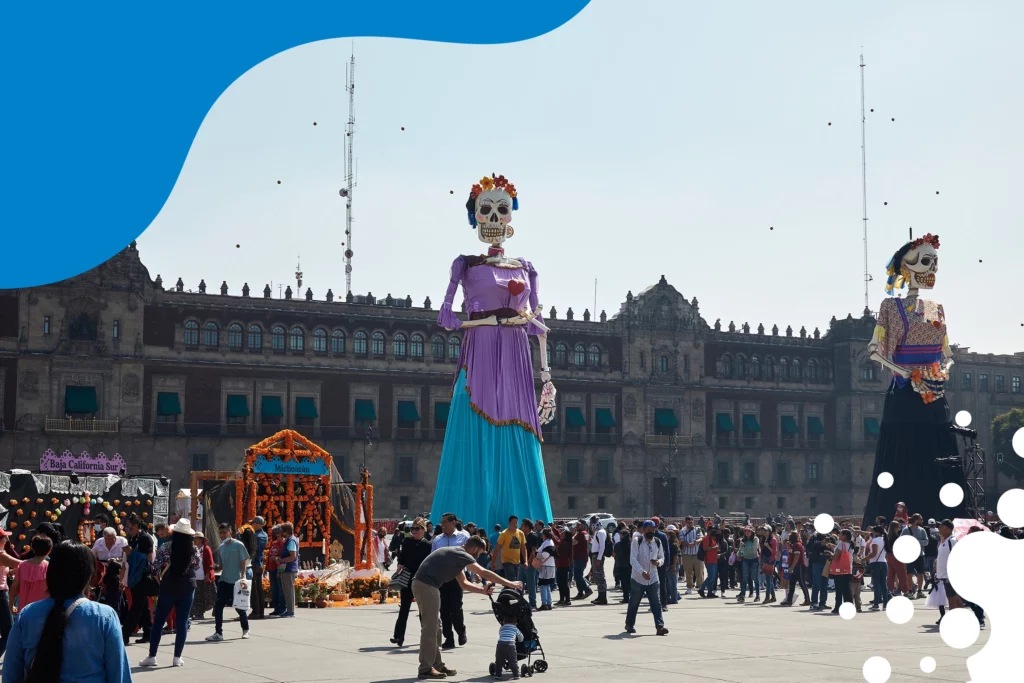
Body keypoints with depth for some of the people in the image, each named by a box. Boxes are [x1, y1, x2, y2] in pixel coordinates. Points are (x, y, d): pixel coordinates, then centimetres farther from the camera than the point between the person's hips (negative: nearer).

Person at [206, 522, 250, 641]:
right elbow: (221, 566, 17)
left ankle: (245, 630, 27)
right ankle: (218, 633, -4)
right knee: (218, 606, -6)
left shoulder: (238, 545, -5)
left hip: (236, 581, -5)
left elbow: (243, 562, -5)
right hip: (224, 581, 5)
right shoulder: (221, 548, 11)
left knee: (239, 606, 6)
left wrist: (243, 577, -15)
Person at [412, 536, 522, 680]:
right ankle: (426, 668, -4)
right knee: (430, 627, -7)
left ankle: (437, 665, 18)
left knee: (435, 627, 14)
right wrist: (510, 584, -11)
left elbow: (464, 583, 21)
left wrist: (483, 590, 6)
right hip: (426, 585, -10)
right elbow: (484, 573, -14)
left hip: (425, 585, 10)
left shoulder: (456, 555, 21)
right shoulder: (461, 554, -10)